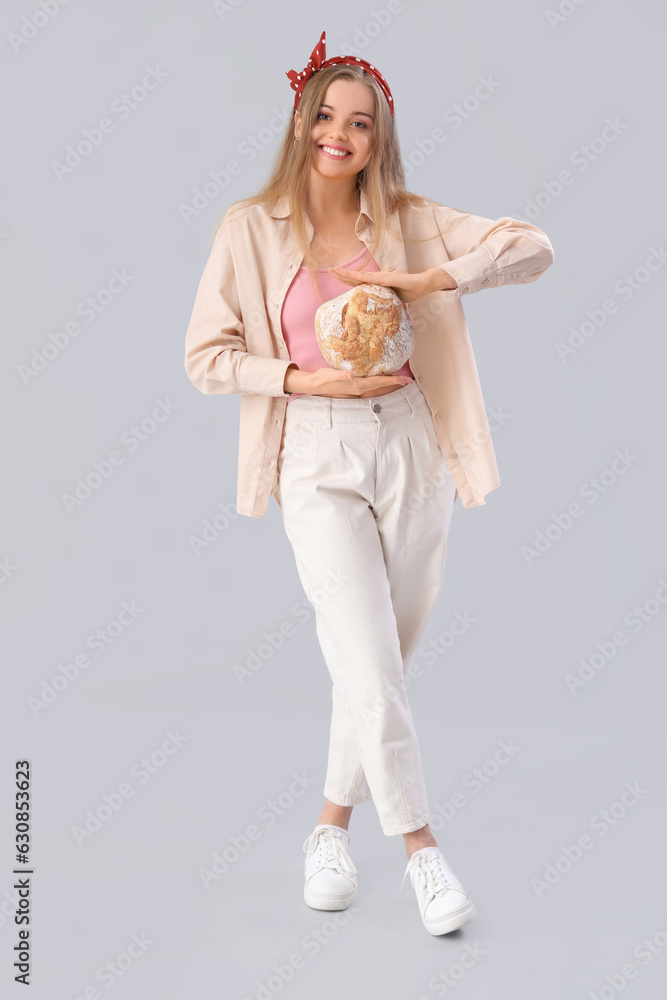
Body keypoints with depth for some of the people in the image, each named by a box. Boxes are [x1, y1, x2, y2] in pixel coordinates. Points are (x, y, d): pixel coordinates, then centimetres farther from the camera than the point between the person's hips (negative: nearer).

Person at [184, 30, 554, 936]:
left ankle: (332, 827, 31)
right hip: (319, 461, -2)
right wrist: (312, 380, -12)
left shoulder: (411, 221, 5)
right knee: (367, 667, -7)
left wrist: (427, 281, -15)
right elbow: (207, 358, 0)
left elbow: (535, 249, -2)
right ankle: (421, 851, 11)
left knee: (383, 664, 10)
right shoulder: (252, 228, 1)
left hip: (412, 451, 3)